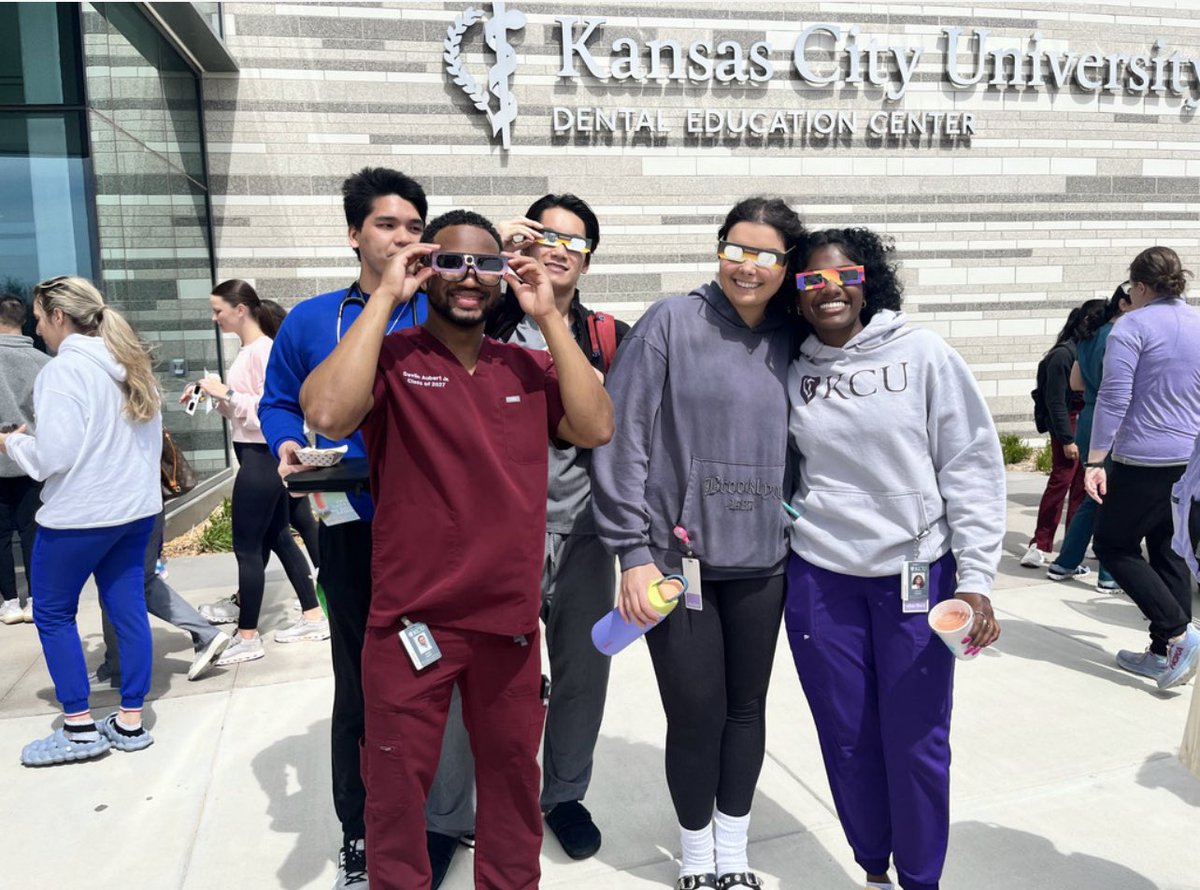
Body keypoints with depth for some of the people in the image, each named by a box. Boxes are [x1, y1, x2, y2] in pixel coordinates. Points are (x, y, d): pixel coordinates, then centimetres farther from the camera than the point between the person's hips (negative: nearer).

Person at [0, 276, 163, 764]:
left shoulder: (63, 371, -16)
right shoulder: (133, 365, 9)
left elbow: (54, 455, -18)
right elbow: (151, 438, 15)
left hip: (79, 513, -7)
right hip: (136, 506, 8)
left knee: (52, 613, 9)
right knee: (127, 608, 11)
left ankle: (79, 728, 14)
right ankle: (131, 721, 18)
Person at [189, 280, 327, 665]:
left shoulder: (264, 350, -15)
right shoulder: (249, 350, 14)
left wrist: (227, 392, -21)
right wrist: (213, 394, 6)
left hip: (261, 456, -10)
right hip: (258, 454, 10)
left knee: (247, 546, -2)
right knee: (277, 538, 14)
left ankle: (248, 636, 8)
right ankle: (313, 616, 22)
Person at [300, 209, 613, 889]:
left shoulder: (529, 367, 6)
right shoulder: (391, 359, -7)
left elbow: (595, 428, -8)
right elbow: (328, 414, -26)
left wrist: (548, 316, -9)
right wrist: (385, 297, -19)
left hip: (510, 620, 4)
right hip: (411, 623, -3)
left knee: (513, 777, 20)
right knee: (398, 789, 12)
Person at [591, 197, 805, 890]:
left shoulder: (792, 342, 5)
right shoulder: (672, 322, -7)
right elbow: (622, 437, -10)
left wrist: (801, 533, 8)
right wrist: (633, 552, -12)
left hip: (761, 562, 4)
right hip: (678, 558, -3)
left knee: (747, 708, 15)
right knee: (695, 714, 5)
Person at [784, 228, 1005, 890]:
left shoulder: (923, 354, -5)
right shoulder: (791, 371, 3)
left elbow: (973, 465, -4)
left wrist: (975, 578, -9)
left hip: (915, 573, -2)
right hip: (820, 577, 2)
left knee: (916, 739, 5)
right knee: (847, 737, 11)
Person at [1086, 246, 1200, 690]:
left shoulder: (1132, 326, -10)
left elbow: (1113, 398, -16)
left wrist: (1095, 461, -16)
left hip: (1145, 461, -7)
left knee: (1113, 544, 4)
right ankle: (1164, 653, 16)